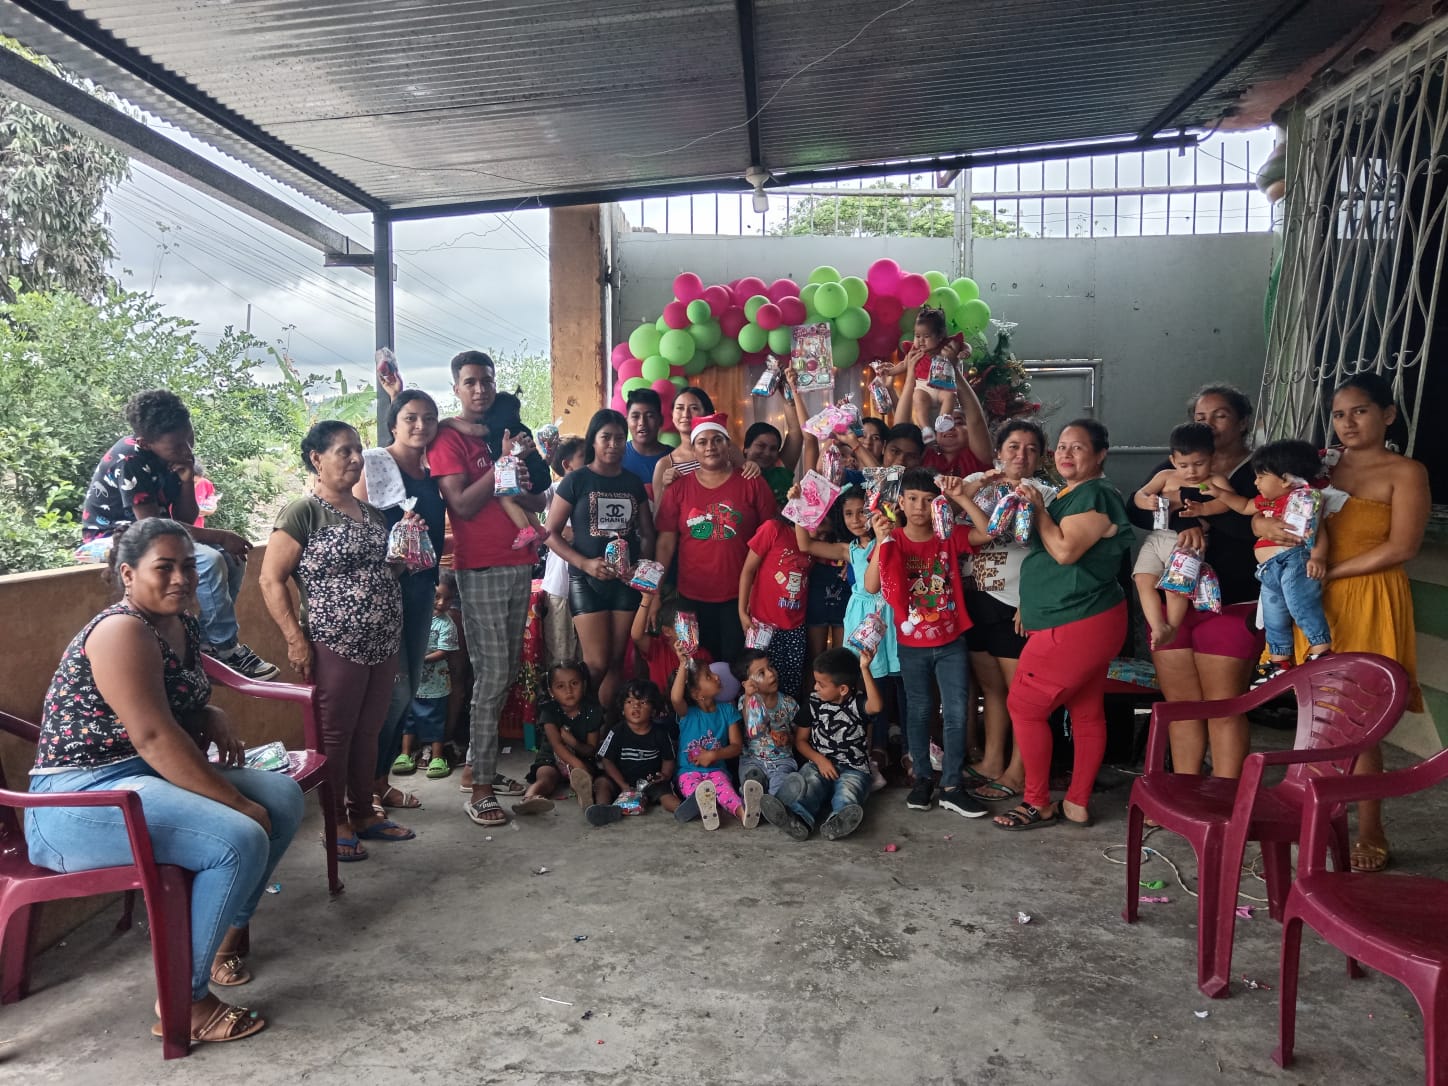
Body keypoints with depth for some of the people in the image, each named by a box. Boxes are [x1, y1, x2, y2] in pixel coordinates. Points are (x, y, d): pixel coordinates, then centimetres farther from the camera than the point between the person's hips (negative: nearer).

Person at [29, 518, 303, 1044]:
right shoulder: (122, 631, -19)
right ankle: (184, 1002, -10)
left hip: (153, 775, 10)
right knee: (240, 841, -27)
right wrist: (236, 802, -24)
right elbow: (153, 735, -27)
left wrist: (215, 719, 1)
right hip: (82, 798, -10)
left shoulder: (184, 627, 10)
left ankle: (231, 926, 21)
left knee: (284, 796, 3)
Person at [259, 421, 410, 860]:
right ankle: (336, 823, 18)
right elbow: (271, 580, -11)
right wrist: (295, 638, -17)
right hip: (335, 647, -7)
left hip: (381, 645, 7)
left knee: (368, 732, 15)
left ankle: (363, 812, 28)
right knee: (335, 735, 5)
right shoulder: (303, 513, -9)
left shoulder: (372, 515, 13)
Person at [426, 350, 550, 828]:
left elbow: (539, 500, 15)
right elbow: (462, 505, -14)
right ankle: (479, 789, -2)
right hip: (479, 568, -7)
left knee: (508, 670, 10)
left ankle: (476, 764, 23)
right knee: (492, 673, -9)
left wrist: (519, 489, -6)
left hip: (517, 563, 7)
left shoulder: (510, 433, 15)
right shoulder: (449, 439, -4)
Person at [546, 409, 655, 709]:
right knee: (596, 664, -8)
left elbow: (647, 534, 12)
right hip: (586, 579, -3)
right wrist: (585, 563, -16)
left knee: (616, 662, 6)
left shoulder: (634, 482, 9)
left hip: (626, 580, 3)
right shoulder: (576, 481, -2)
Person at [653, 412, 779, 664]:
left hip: (741, 595, -1)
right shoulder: (678, 487, 2)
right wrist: (655, 591, -1)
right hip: (693, 596, 1)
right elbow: (666, 543, 2)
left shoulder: (752, 483, -1)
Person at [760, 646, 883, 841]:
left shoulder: (858, 702, -3)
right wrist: (819, 759, -6)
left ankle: (839, 821, -66)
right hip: (819, 765, 2)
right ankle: (797, 818, -61)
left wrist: (864, 669, -33)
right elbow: (800, 739, 12)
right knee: (802, 785, -31)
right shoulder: (814, 702, 8)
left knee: (846, 795, -35)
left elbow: (876, 706, -28)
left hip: (853, 770, -2)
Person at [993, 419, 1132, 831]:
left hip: (1076, 625, -10)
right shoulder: (1070, 495, 17)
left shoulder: (1094, 494, -15)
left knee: (1024, 706, -3)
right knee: (1086, 712, 12)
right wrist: (1029, 606, 16)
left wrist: (1038, 510, -12)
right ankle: (1077, 804, 19)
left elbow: (1065, 552, -22)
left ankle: (1039, 804, 7)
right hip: (1086, 622, 10)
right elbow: (1049, 556, 25)